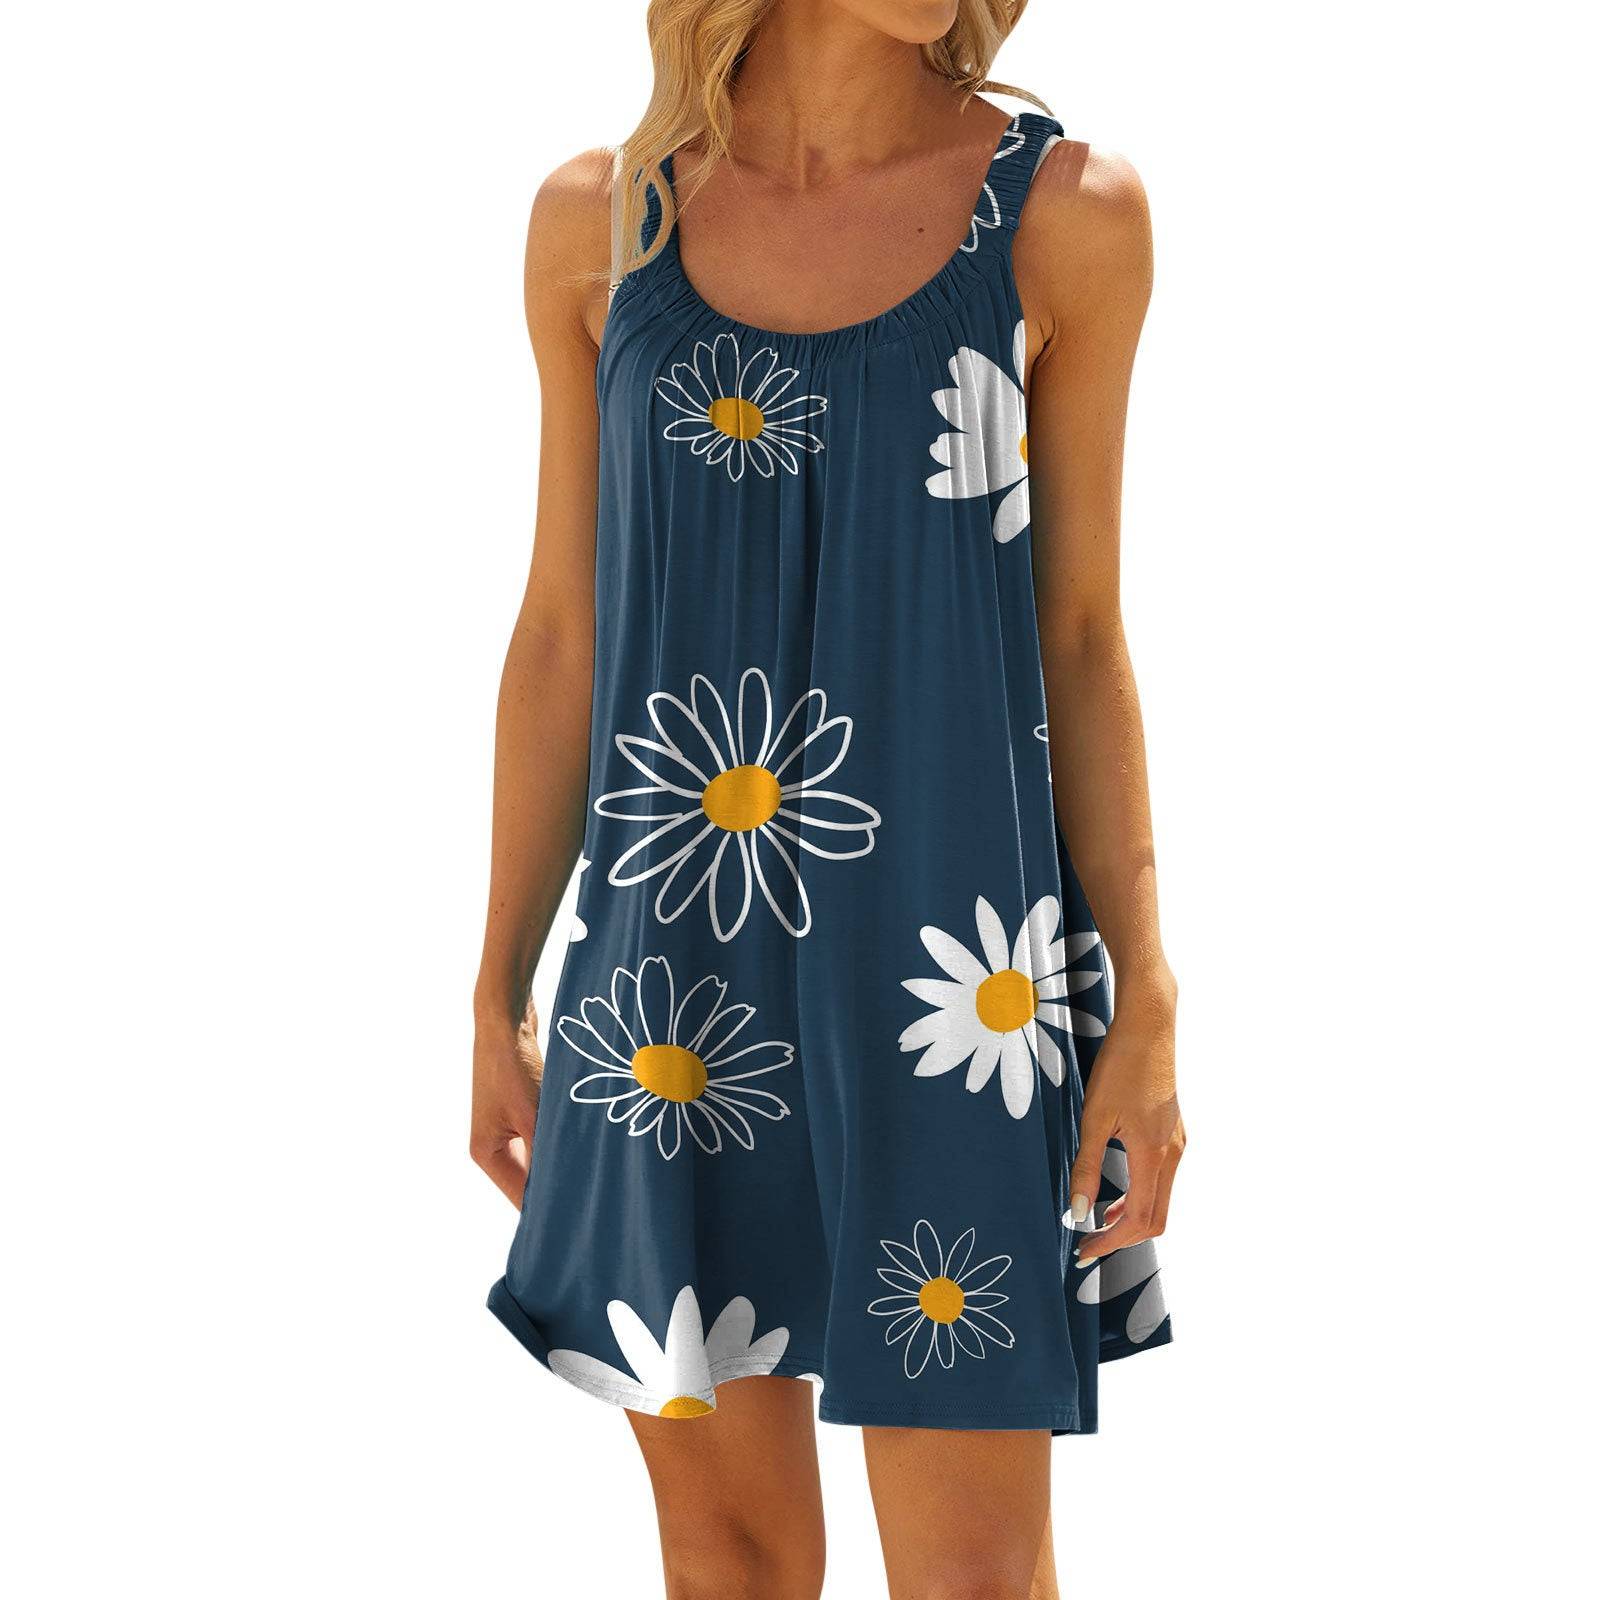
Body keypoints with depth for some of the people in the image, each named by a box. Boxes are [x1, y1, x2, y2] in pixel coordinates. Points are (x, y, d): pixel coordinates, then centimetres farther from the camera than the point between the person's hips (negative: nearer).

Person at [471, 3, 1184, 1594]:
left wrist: (1147, 1002, -4)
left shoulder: (1065, 216, -3)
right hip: (671, 969, 2)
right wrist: (499, 999, 8)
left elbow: (1081, 638, 1)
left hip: (940, 974, -2)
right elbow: (561, 632, 7)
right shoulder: (600, 221, 2)